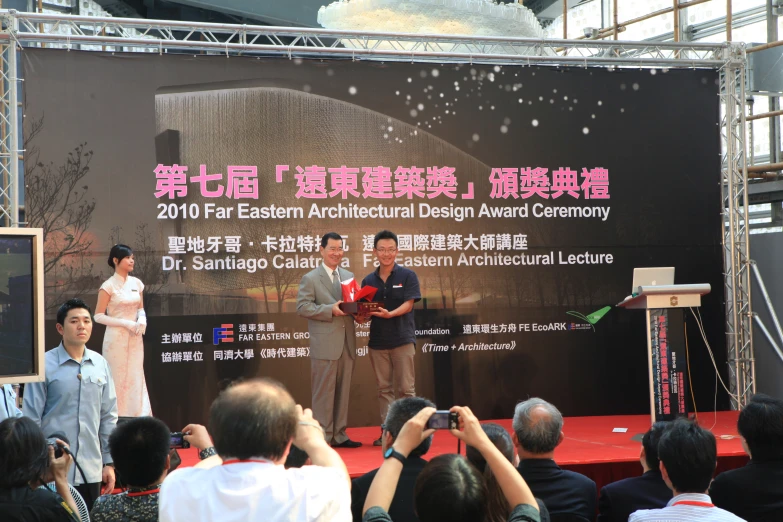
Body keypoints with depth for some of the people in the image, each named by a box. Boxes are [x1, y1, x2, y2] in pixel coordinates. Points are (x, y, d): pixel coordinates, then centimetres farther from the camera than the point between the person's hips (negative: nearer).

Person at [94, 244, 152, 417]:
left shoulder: (137, 283, 7)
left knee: (136, 377, 6)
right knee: (117, 378, 0)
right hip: (116, 338, -5)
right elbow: (98, 316, -10)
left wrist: (142, 320, -6)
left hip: (135, 338, 5)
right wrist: (126, 323, -16)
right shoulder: (109, 286, -8)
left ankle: (138, 415, 11)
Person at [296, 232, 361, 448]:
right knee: (324, 392, -3)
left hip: (347, 344, 5)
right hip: (324, 345, -5)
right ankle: (322, 437, 4)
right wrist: (330, 310, -19)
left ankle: (339, 435, 17)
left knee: (343, 391, 9)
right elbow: (302, 307, -9)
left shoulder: (349, 276, 16)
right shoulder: (310, 279, -1)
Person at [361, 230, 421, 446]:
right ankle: (386, 431, 12)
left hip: (402, 338, -3)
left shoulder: (407, 276, 0)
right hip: (377, 340, 3)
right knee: (384, 389, 7)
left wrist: (389, 314, -26)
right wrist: (362, 315, -13)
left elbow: (408, 305, -9)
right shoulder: (368, 281, 11)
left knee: (405, 388, -2)